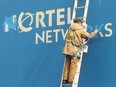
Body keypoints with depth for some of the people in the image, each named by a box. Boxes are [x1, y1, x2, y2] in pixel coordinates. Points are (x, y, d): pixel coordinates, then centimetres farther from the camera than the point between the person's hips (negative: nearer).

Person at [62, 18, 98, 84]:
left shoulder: (70, 29, 15)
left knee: (67, 65, 10)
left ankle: (65, 79, 11)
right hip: (75, 51, -6)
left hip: (68, 49, 6)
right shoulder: (81, 30, -4)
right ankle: (71, 80, -2)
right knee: (73, 66, -2)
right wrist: (95, 32, 18)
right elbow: (89, 36, -1)